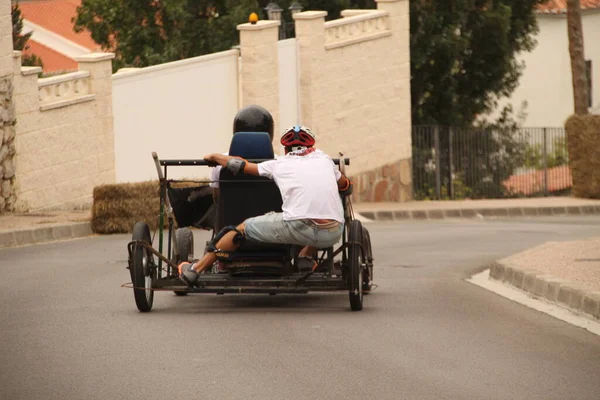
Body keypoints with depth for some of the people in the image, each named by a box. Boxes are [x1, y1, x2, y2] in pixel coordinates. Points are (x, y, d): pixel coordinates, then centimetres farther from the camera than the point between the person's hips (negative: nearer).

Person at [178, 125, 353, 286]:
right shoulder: (323, 159, 23)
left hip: (298, 229, -2)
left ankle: (195, 270, 21)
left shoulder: (278, 164, 17)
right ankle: (306, 256, 21)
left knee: (242, 228, 18)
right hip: (332, 235, 2)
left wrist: (214, 157, 44)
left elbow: (239, 165, 25)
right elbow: (347, 188, 37)